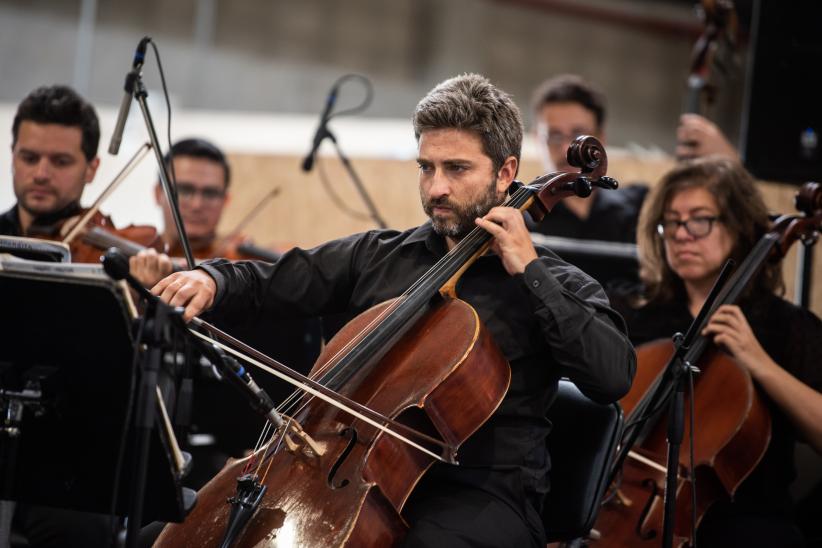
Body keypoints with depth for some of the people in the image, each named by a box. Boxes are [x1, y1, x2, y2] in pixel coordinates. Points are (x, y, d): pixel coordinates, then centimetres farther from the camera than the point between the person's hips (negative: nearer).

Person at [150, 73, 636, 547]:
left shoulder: (556, 285, 4)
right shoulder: (378, 255, 16)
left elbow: (613, 376, -14)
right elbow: (264, 285, 21)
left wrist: (528, 271, -12)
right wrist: (209, 279, -2)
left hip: (478, 497, -4)